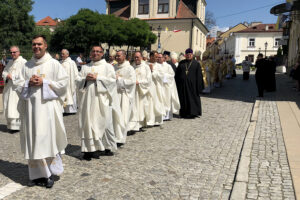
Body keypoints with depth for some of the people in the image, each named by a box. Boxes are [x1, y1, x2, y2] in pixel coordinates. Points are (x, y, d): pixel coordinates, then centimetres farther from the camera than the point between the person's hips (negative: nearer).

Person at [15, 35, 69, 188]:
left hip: (47, 107, -4)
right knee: (33, 140, 5)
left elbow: (63, 83, -5)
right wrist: (29, 83, -8)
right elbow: (18, 84, 12)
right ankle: (37, 174, 14)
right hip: (30, 107, 4)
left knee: (48, 138, -3)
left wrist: (44, 83, -12)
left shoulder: (54, 64, 1)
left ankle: (49, 173, 9)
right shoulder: (27, 66, 13)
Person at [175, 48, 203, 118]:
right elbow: (177, 74, 10)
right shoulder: (181, 63, 9)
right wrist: (177, 84, 3)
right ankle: (184, 113, 16)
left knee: (193, 98, 2)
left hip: (192, 84, -2)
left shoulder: (196, 64, 3)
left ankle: (193, 113, 12)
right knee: (183, 99, 6)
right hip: (182, 84, 2)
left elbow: (199, 76, 0)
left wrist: (198, 86, -7)